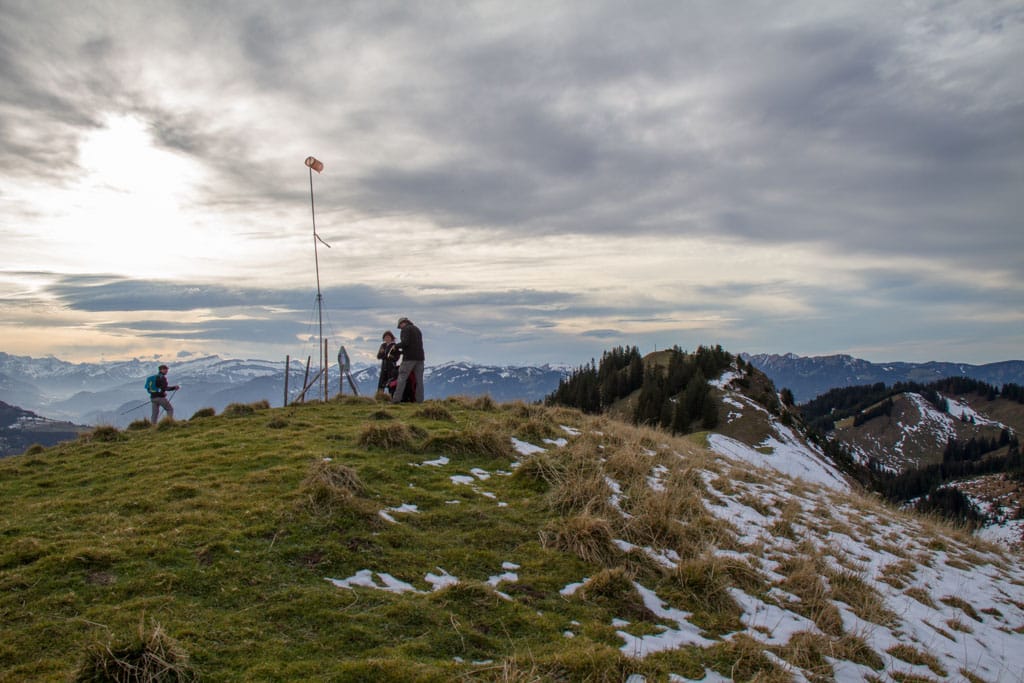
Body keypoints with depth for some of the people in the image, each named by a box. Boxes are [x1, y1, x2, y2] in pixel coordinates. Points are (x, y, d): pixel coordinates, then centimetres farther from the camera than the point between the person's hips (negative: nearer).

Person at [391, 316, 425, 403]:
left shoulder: (405, 329, -2)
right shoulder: (417, 329, 22)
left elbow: (405, 342, -17)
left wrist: (397, 346, 1)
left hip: (410, 357, -7)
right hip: (420, 357, 7)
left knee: (402, 377, -6)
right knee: (419, 379, 4)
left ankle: (396, 399, -11)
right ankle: (420, 400, 0)